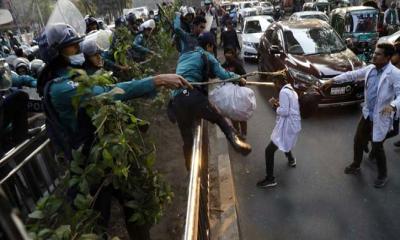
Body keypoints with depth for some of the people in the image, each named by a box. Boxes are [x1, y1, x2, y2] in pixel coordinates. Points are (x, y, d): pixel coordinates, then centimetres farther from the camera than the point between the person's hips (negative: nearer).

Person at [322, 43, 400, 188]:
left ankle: (383, 175, 29)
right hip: (367, 114, 7)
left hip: (381, 118, -7)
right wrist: (333, 80, 5)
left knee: (377, 147, 5)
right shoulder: (370, 69, 0)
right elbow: (352, 75, 10)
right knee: (358, 140, 17)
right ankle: (356, 165, 40)